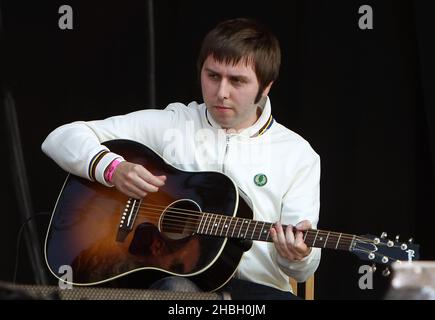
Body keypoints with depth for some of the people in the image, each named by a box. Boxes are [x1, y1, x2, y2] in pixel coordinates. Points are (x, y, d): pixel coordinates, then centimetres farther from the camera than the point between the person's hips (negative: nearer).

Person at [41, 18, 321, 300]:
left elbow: (303, 269, 5)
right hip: (168, 275, -1)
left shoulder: (298, 156, 9)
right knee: (175, 288, -39)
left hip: (252, 286, 1)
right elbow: (61, 139, 8)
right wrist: (113, 168, -12)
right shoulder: (171, 125, 10)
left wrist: (297, 258, -21)